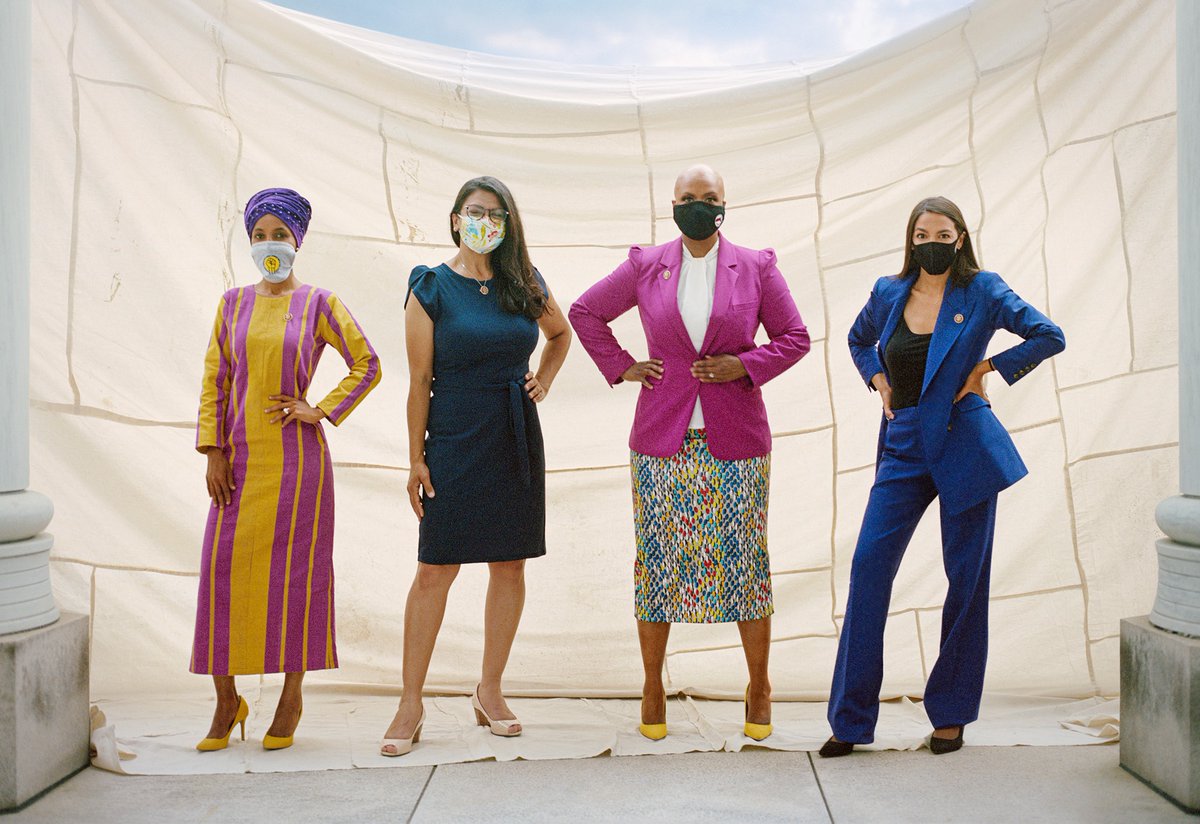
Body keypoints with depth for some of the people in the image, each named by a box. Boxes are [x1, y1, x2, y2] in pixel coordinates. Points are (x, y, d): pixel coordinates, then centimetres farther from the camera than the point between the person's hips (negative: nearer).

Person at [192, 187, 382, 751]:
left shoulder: (318, 304, 1)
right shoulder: (233, 303, 9)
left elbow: (367, 366, 2)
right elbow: (214, 381, 8)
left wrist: (323, 411, -5)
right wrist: (213, 451, 0)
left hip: (296, 458, -3)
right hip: (240, 459, 3)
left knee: (294, 572, 0)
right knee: (224, 570, -1)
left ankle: (291, 701, 12)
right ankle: (227, 702, 12)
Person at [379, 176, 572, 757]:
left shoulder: (525, 284, 8)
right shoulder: (432, 288, -3)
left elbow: (560, 334, 28)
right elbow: (420, 378, -4)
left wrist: (543, 381, 10)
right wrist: (416, 458, -7)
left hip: (517, 439, 4)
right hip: (455, 440, -4)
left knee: (510, 565, 7)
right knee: (435, 570, -5)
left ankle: (490, 692, 21)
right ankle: (411, 704, 4)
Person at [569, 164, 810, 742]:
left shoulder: (757, 268, 4)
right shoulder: (645, 267, 5)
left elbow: (794, 337, 9)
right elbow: (584, 312, 16)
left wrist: (745, 364, -7)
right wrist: (621, 367, 5)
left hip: (736, 443, 0)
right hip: (662, 443, 1)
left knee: (745, 562, 2)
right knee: (657, 563, 4)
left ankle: (759, 690, 16)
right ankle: (653, 691, 16)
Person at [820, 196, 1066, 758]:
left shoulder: (982, 291, -1)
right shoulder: (888, 294, 9)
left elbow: (1049, 336, -1)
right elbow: (859, 340, 28)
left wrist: (988, 368, -4)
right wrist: (878, 381, 11)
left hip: (962, 443, -3)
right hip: (903, 447, 3)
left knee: (966, 576, 3)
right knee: (869, 564, -7)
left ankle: (950, 714, 17)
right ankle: (851, 720, 0)